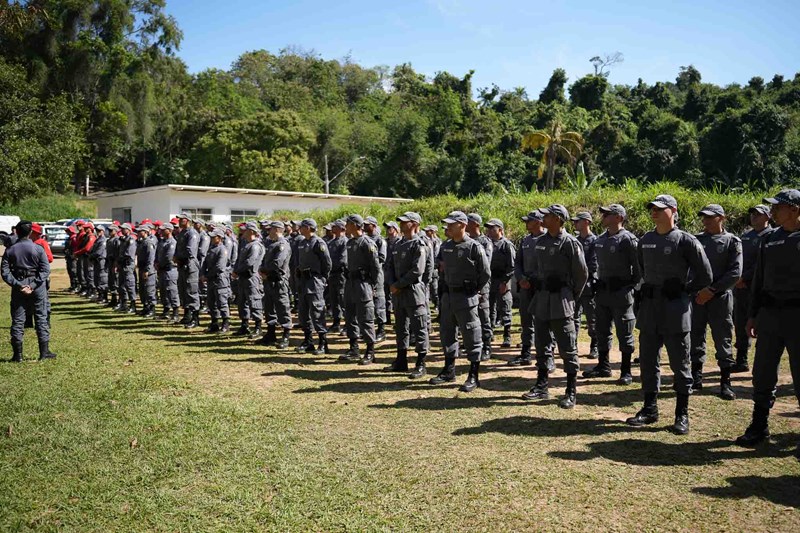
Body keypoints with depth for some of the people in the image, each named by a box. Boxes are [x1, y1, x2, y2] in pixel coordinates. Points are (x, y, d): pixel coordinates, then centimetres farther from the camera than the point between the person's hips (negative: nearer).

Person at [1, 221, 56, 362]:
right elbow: (46, 270, -12)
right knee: (41, 318, 6)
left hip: (18, 287, 1)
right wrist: (33, 285, -13)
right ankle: (44, 352, 8)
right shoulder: (38, 249, -5)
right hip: (37, 287, -1)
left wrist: (19, 285, -12)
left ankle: (17, 354, 8)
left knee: (17, 320, 7)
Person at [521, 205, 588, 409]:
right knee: (542, 345, 14)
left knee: (567, 348, -1)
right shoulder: (541, 242, 11)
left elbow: (582, 273, -6)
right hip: (541, 297, 8)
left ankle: (571, 392, 7)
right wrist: (538, 289, 15)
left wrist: (572, 296, 1)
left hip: (560, 299, -8)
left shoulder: (570, 243, -11)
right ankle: (542, 386, 24)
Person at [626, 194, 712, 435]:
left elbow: (705, 276, -3)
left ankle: (682, 414, 14)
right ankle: (650, 409, 23)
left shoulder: (686, 241, -7)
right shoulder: (645, 240, 10)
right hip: (649, 307, 6)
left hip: (675, 309, -6)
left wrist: (683, 291, 0)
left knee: (680, 363, 4)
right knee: (648, 360, 11)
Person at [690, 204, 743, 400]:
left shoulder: (732, 241, 0)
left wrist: (712, 290, -14)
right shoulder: (696, 239, 10)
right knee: (695, 337, 8)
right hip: (697, 296, 3)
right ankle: (696, 378, 19)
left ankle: (725, 382, 10)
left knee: (723, 340, 1)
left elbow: (735, 273, -7)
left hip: (720, 297, -3)